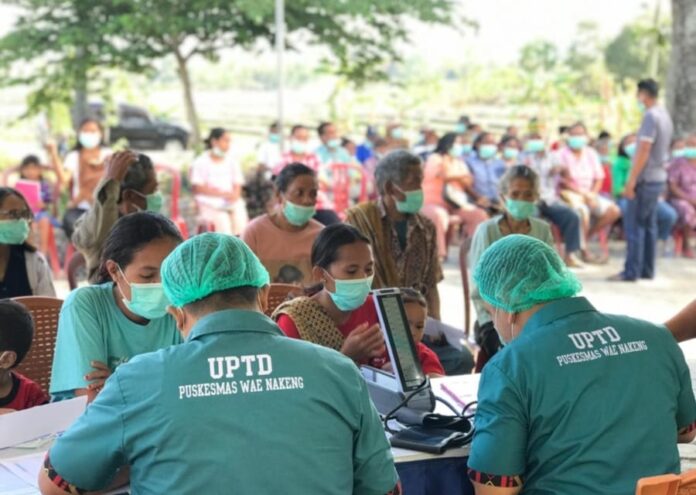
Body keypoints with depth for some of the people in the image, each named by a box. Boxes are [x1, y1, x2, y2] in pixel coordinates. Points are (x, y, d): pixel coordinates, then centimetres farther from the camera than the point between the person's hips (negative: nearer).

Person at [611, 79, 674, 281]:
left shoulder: (651, 117, -16)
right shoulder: (665, 115, 12)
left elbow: (643, 152, -20)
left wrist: (631, 181, -19)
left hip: (646, 179, -9)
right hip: (659, 178, 9)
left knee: (634, 224, -5)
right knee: (649, 224, 12)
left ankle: (631, 271, -4)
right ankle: (647, 270, 16)